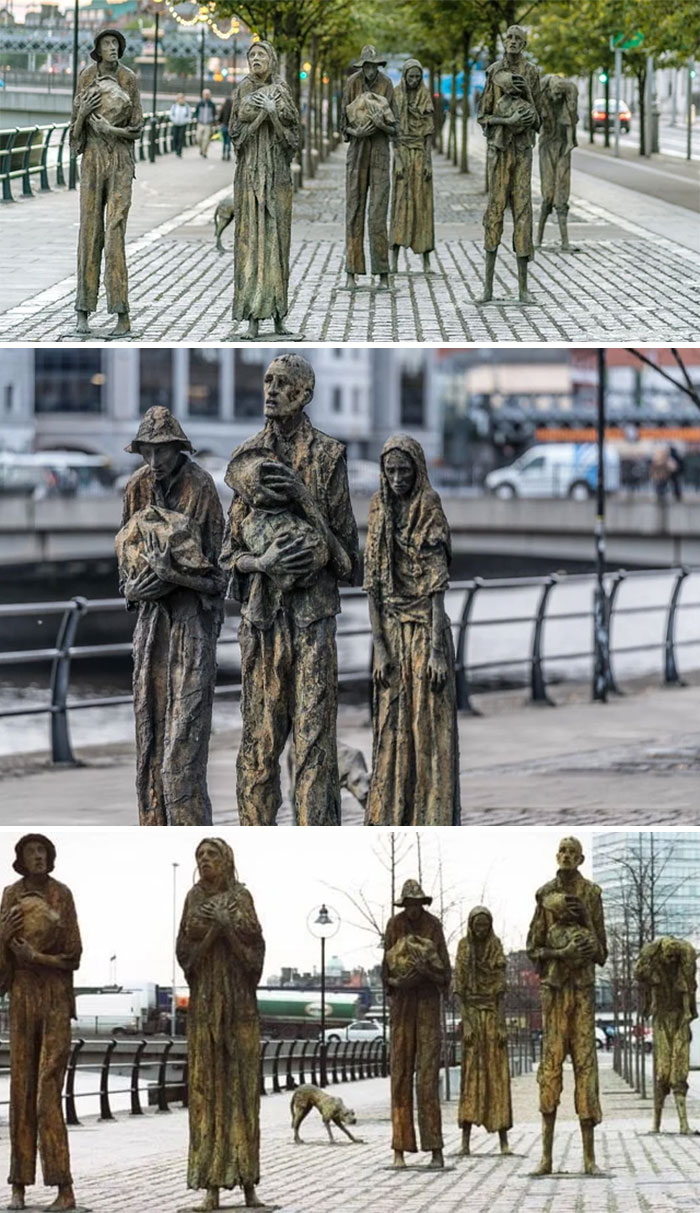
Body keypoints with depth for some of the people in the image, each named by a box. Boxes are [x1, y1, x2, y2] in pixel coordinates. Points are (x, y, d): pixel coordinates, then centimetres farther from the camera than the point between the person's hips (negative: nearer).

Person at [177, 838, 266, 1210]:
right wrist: (202, 926, -16)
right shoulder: (194, 899, 9)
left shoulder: (241, 897, 4)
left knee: (242, 1083, -3)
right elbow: (183, 949, 1)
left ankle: (247, 1182, 0)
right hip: (205, 1001, 1)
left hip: (239, 999, -1)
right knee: (207, 1085, -3)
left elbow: (255, 942, -5)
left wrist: (227, 923, -19)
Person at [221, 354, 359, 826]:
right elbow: (231, 554, 12)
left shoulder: (327, 455, 2)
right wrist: (263, 563, -10)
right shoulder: (247, 459, 10)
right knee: (259, 731, 5)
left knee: (314, 730, -6)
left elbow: (343, 537, 2)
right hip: (260, 610, 3)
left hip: (312, 609, -3)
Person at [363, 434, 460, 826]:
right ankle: (389, 820, 10)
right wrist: (380, 647, -3)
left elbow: (437, 587, -12)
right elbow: (373, 584, 4)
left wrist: (437, 650, -18)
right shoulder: (380, 511, 6)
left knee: (429, 728, -4)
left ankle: (433, 821, -2)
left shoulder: (431, 514, -8)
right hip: (392, 631, 4)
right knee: (391, 730, 6)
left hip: (426, 629, -4)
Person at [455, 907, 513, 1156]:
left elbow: (500, 987, -1)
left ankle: (503, 1139, 0)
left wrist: (501, 1025, -7)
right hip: (471, 1011, -1)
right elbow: (459, 987, -1)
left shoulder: (496, 946, 1)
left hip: (493, 1012, 1)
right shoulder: (463, 947, 1)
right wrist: (466, 1022, -10)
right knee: (470, 1072, -6)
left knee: (497, 1072, -1)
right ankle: (465, 1139, -9)